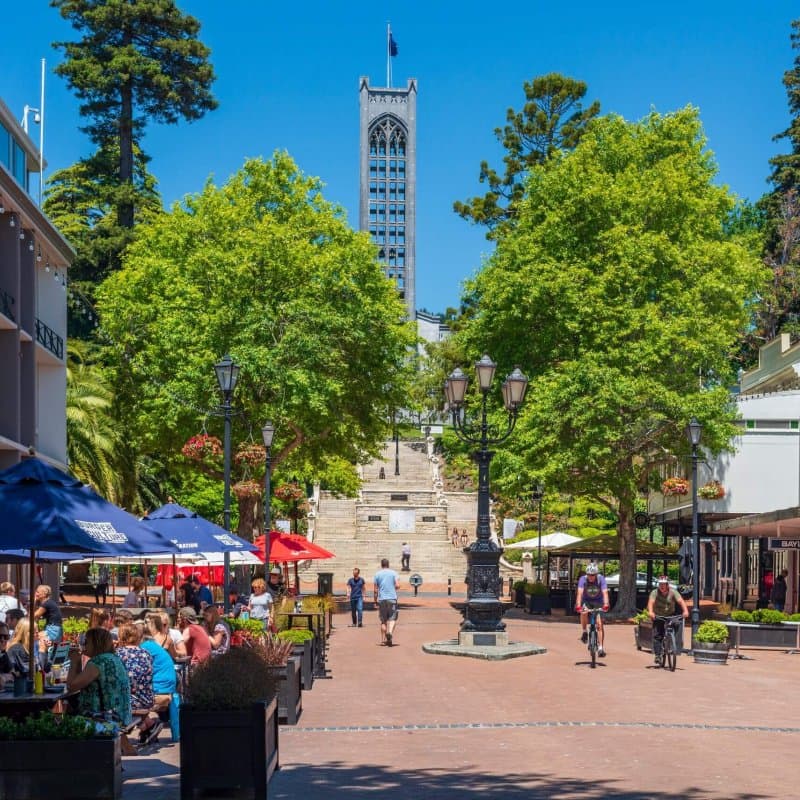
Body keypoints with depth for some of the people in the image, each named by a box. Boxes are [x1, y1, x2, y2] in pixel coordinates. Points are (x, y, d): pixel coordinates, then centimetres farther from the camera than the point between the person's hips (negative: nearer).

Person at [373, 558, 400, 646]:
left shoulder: (377, 574, 4)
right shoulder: (393, 573, 2)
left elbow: (375, 590, 2)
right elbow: (397, 585, -5)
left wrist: (375, 600, 11)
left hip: (381, 599, 2)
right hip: (392, 598, -1)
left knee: (383, 620, 9)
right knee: (392, 618, 1)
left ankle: (383, 640, 10)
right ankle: (390, 632, -25)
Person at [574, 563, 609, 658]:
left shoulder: (601, 579, -22)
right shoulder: (583, 579, -22)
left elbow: (605, 592, -33)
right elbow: (580, 592, -34)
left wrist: (606, 605, -50)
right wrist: (578, 605, -49)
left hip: (598, 602, 0)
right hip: (586, 601, 0)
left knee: (599, 624, -14)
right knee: (584, 612, -34)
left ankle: (601, 648, -9)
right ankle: (584, 632, -11)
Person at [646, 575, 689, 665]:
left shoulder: (673, 592, -12)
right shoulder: (654, 593, -13)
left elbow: (681, 601, -25)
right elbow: (651, 602, -29)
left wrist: (685, 611, -43)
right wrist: (650, 612, -49)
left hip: (670, 616, 1)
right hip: (657, 617, -1)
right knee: (657, 636, -10)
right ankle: (657, 655, -7)